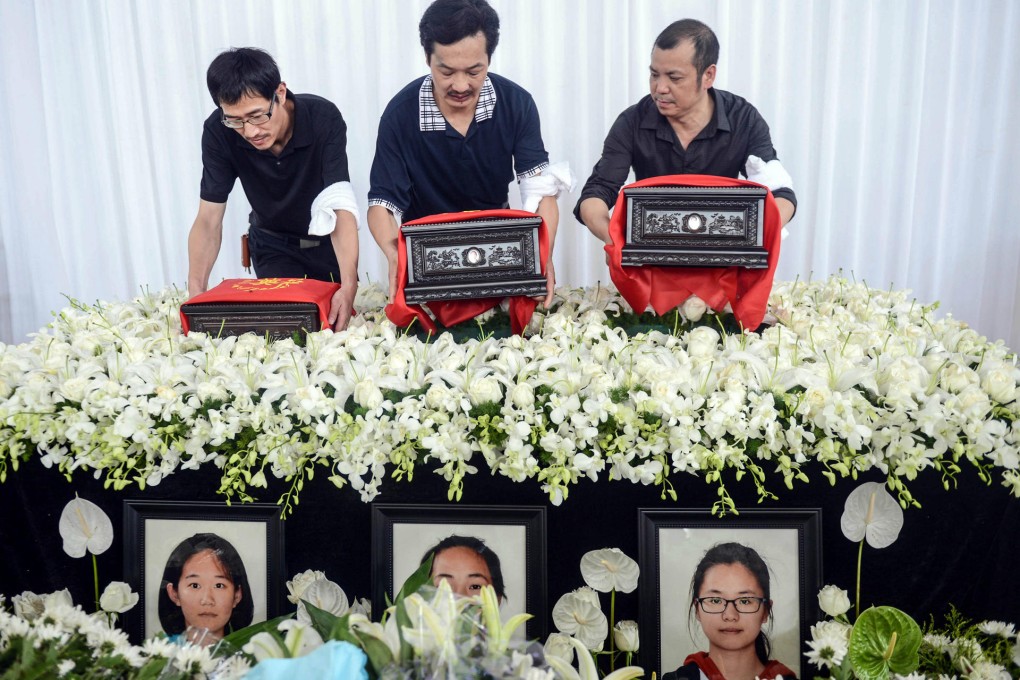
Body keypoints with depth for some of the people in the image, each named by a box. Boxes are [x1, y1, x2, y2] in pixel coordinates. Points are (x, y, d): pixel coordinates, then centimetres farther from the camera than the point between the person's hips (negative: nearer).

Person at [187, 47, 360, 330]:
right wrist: (196, 293, -36)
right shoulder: (218, 132, -24)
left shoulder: (323, 118, -30)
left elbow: (341, 207, -36)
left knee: (337, 320, 4)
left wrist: (349, 284, -50)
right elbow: (209, 220, -21)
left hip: (328, 241, 0)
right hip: (273, 245, 1)